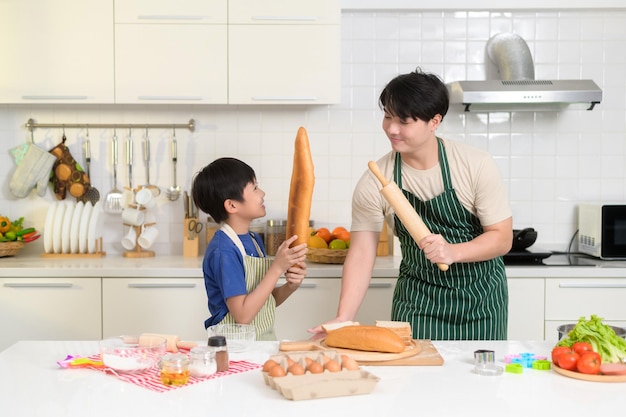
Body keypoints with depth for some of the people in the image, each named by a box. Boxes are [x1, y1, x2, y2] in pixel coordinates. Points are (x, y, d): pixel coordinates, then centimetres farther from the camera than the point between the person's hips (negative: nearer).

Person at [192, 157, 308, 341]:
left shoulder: (254, 240, 8)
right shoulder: (222, 251, -16)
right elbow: (243, 315, -19)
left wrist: (290, 286, -4)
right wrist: (278, 267, -18)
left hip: (264, 342, 7)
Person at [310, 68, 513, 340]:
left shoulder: (476, 165, -15)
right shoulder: (374, 182, -12)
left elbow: (502, 238, -10)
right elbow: (362, 254, -10)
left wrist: (453, 251, -28)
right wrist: (344, 318, -21)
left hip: (480, 298, 0)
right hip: (417, 298, 1)